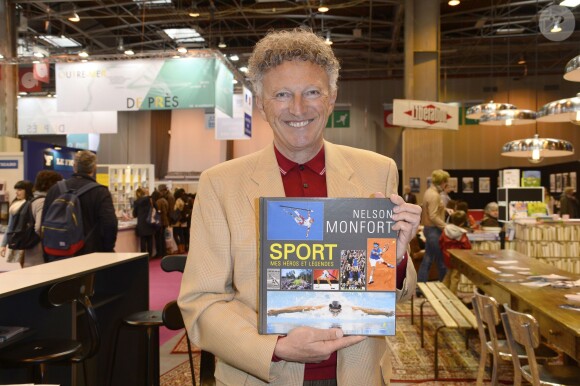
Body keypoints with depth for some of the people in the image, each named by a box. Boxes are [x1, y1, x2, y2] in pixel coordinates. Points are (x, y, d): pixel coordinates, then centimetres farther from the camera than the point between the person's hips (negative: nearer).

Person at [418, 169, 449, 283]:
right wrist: (446, 227, -21)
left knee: (427, 259, 12)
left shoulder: (430, 192, 12)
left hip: (429, 229, 10)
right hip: (434, 230, -10)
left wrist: (444, 208, 16)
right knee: (441, 260, -1)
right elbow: (433, 217, -23)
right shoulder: (434, 195, -19)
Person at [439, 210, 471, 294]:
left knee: (448, 274, 22)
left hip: (447, 257, 6)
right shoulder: (462, 234, -18)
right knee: (455, 277, 2)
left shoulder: (446, 230, -2)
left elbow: (441, 242, 7)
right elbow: (467, 246, -16)